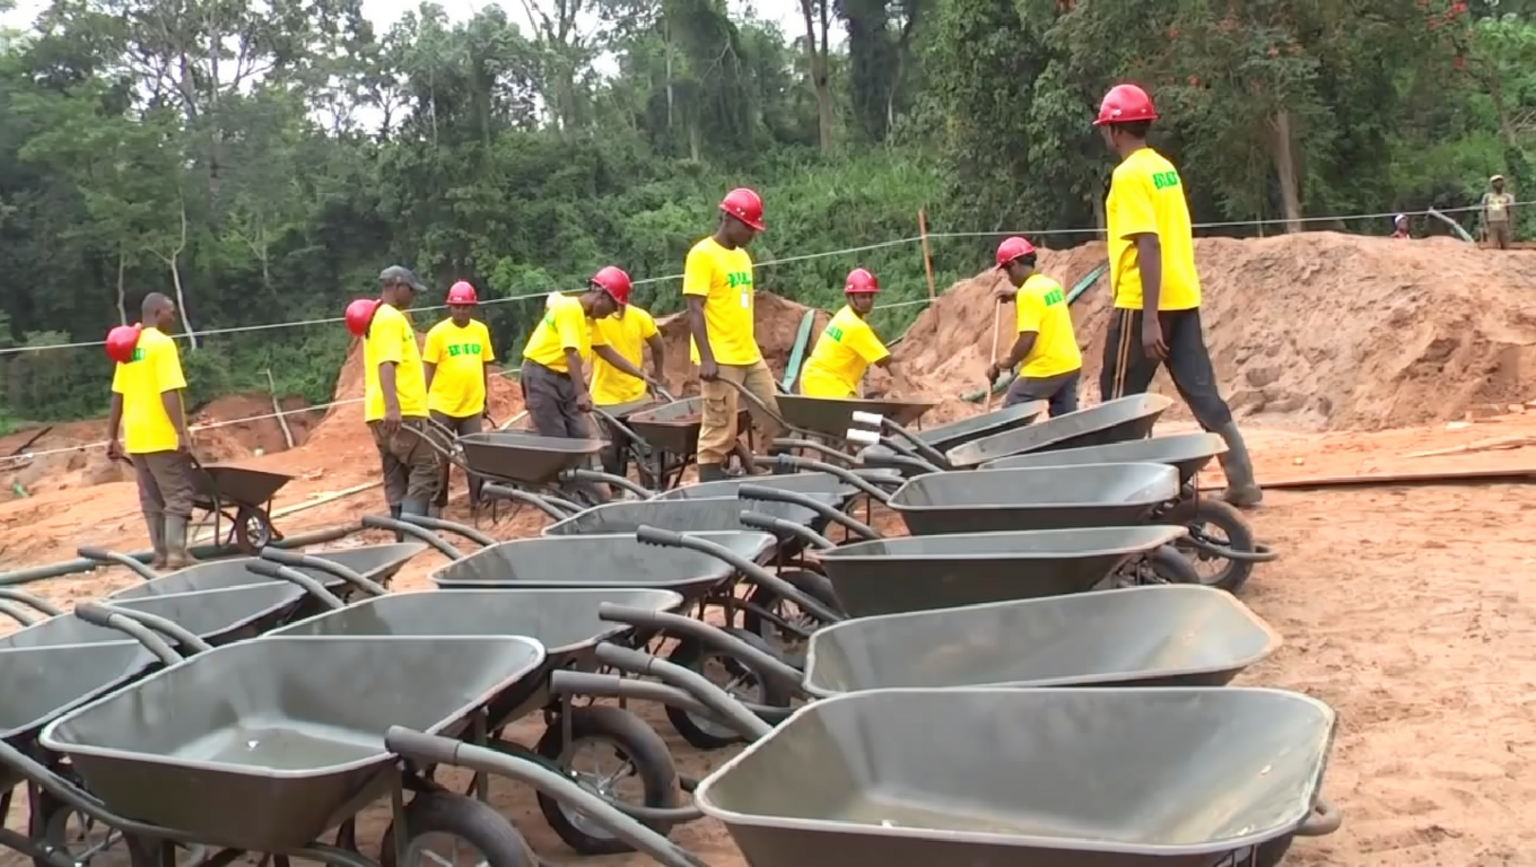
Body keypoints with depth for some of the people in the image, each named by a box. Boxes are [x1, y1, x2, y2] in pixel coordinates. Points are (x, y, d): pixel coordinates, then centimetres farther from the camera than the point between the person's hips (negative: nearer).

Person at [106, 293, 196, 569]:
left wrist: (112, 437, 16)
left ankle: (161, 555, 14)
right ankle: (176, 555, -9)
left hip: (136, 438, 7)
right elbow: (169, 393, -19)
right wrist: (182, 433, -22)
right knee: (178, 496, -3)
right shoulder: (162, 344, -11)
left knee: (151, 500, 11)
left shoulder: (129, 348, 13)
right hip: (162, 436, -7)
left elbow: (117, 396, 13)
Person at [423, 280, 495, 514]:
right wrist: (423, 403, -4)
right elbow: (429, 370, -3)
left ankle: (478, 500, 16)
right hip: (442, 406, -3)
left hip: (472, 407, 3)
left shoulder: (481, 331, 3)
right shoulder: (437, 333, -7)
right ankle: (437, 503, 17)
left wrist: (484, 400, 14)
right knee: (440, 456, 6)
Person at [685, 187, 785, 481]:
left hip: (751, 357, 8)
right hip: (720, 360, -8)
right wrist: (706, 358, -22)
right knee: (720, 432, -5)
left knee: (774, 420, 10)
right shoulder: (702, 255, -9)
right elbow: (695, 310, -15)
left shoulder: (743, 256, 15)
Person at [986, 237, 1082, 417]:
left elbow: (1027, 339, -22)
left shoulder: (1027, 293, -18)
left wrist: (1007, 362, -9)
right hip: (1070, 365, 9)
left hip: (1044, 370, -9)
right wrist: (1016, 296, 24)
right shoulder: (1052, 284, 9)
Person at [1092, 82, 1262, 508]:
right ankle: (1242, 482, 7)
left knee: (1120, 400, 3)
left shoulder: (1129, 174, -13)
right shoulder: (1164, 167, 14)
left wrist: (1149, 318, -23)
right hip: (1182, 297, 8)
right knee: (1203, 393, 7)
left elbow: (1149, 245, -21)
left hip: (1144, 304, -8)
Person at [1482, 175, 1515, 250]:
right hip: (1491, 224, 0)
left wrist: (1510, 229, -6)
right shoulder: (1487, 196, 10)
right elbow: (1484, 212, 8)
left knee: (1505, 247, -2)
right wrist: (1485, 226, -4)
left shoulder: (1508, 197, 7)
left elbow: (1511, 214, 4)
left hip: (1504, 224, 0)